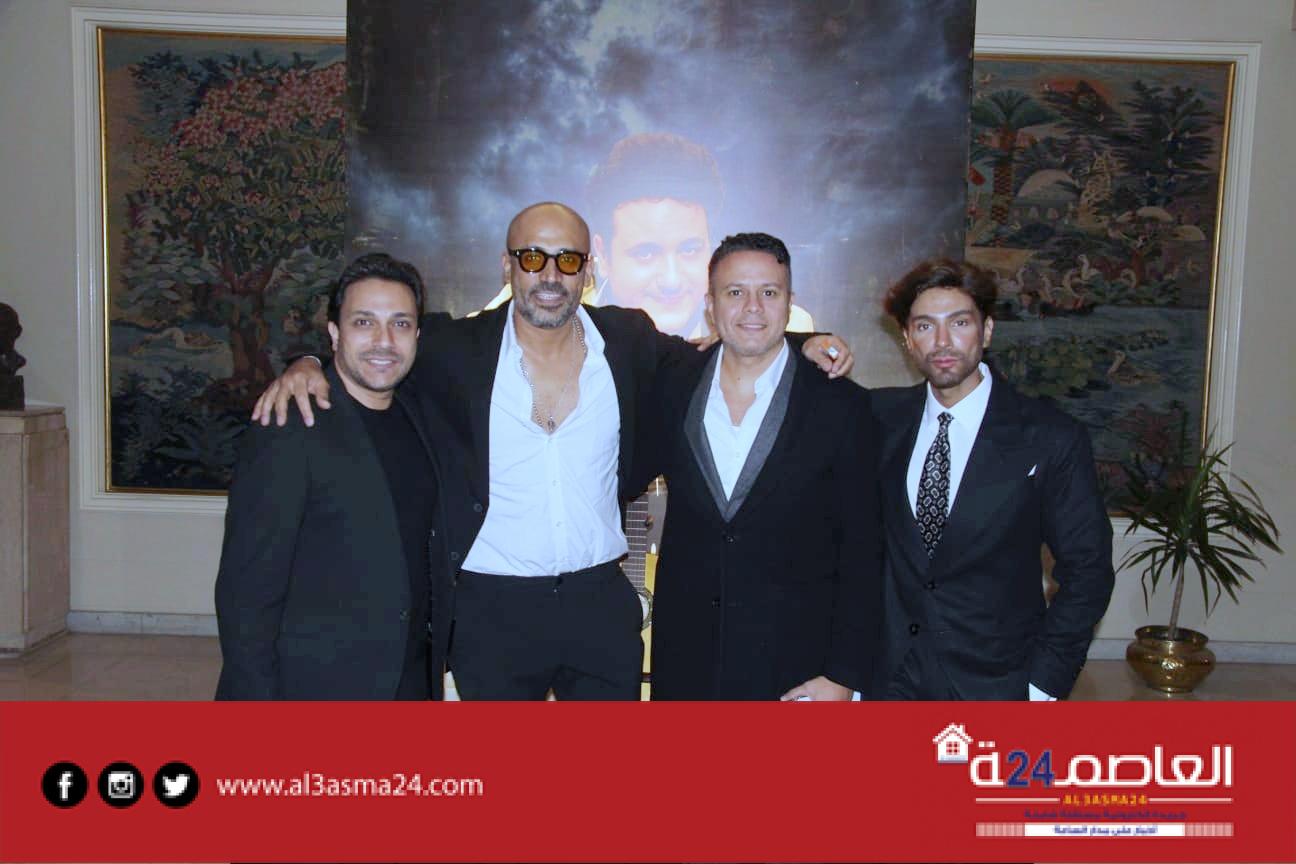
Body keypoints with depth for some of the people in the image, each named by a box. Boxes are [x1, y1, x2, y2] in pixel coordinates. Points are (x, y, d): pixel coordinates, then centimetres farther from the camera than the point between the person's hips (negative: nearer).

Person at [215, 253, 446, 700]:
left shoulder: (416, 418, 5)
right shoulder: (287, 432, -15)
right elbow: (246, 590, -15)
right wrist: (253, 692, -17)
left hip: (412, 680, 6)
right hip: (313, 684, -6)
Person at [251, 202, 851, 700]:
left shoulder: (628, 338, 0)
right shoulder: (457, 350, -5)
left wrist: (800, 348, 1)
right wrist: (307, 367, -14)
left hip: (600, 600, 2)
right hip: (492, 608, -1)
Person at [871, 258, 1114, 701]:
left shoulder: (1052, 438, -10)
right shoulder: (883, 415, -1)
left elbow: (1086, 570, -6)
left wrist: (1044, 686, -9)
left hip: (995, 685, -2)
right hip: (892, 677, 3)